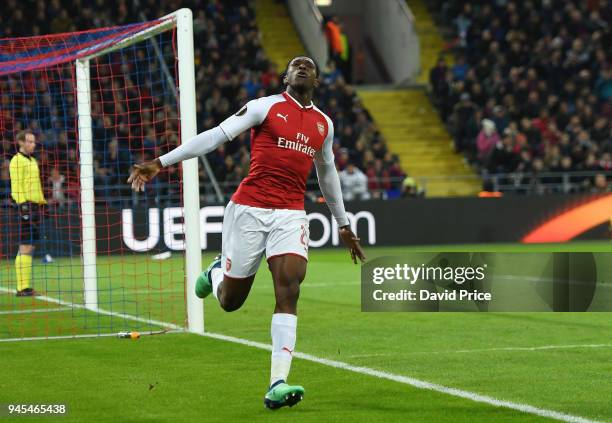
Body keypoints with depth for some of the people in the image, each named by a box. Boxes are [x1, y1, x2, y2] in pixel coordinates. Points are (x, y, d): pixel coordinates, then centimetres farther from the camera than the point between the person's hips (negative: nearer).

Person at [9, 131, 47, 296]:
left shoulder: (32, 161, 20)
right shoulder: (17, 161, -8)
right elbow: (16, 187, -15)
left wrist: (42, 202, 21)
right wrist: (23, 205, -20)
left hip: (35, 206, 9)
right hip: (26, 206, -9)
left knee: (29, 248, 10)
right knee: (26, 248, -10)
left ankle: (25, 286, 14)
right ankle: (23, 287, -9)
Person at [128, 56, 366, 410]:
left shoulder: (324, 124, 15)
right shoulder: (267, 107, 0)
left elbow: (327, 172, 30)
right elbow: (216, 136, -5)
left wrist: (343, 224, 36)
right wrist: (161, 162, -12)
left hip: (291, 214, 3)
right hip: (249, 208, -3)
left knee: (289, 289, -19)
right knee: (230, 301, 5)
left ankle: (278, 386, -22)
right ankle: (216, 272, 44)